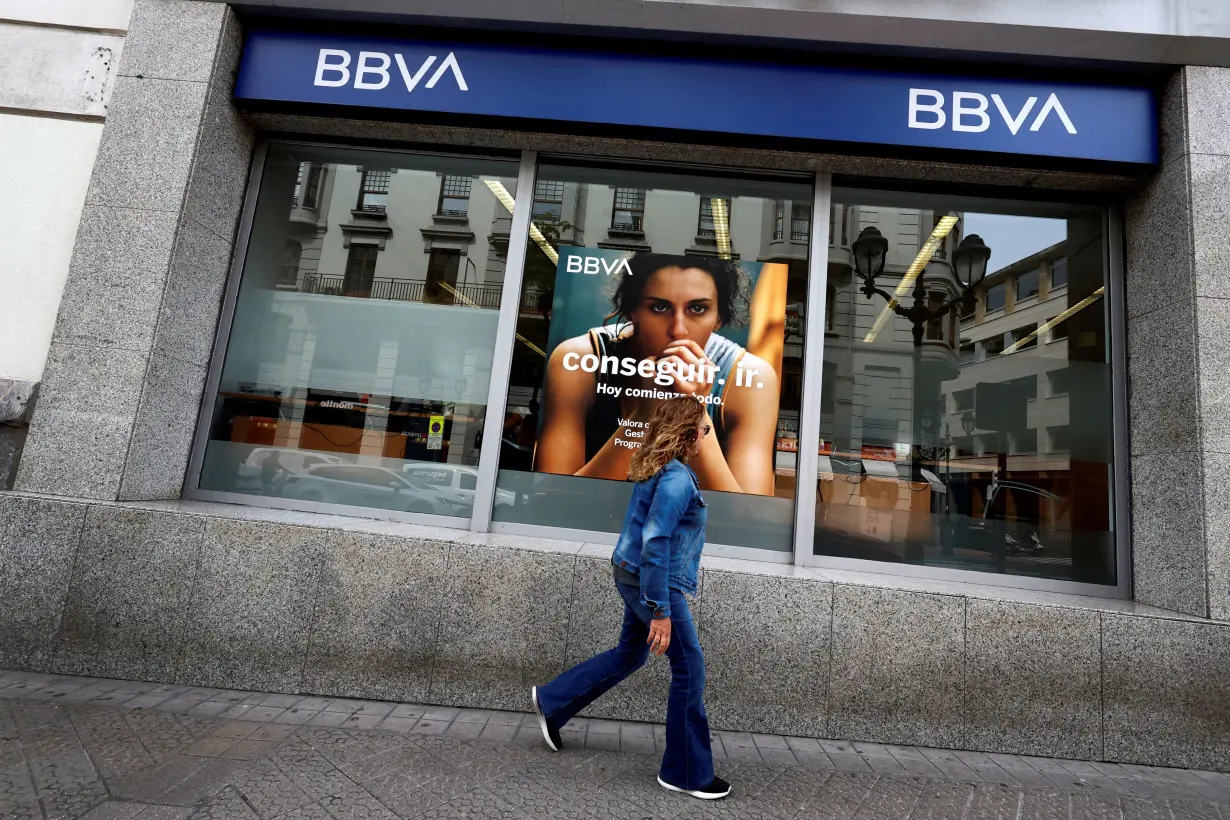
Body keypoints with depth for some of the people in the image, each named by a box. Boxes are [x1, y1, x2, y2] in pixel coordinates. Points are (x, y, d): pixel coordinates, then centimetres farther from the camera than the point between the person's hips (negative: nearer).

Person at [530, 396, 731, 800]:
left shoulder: (656, 467, 7)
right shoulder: (677, 477, -22)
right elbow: (655, 543, -27)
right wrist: (661, 610, -24)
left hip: (634, 575, 10)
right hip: (654, 581, -10)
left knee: (629, 654, 24)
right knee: (690, 668, 3)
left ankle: (551, 701, 34)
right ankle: (686, 772, 17)